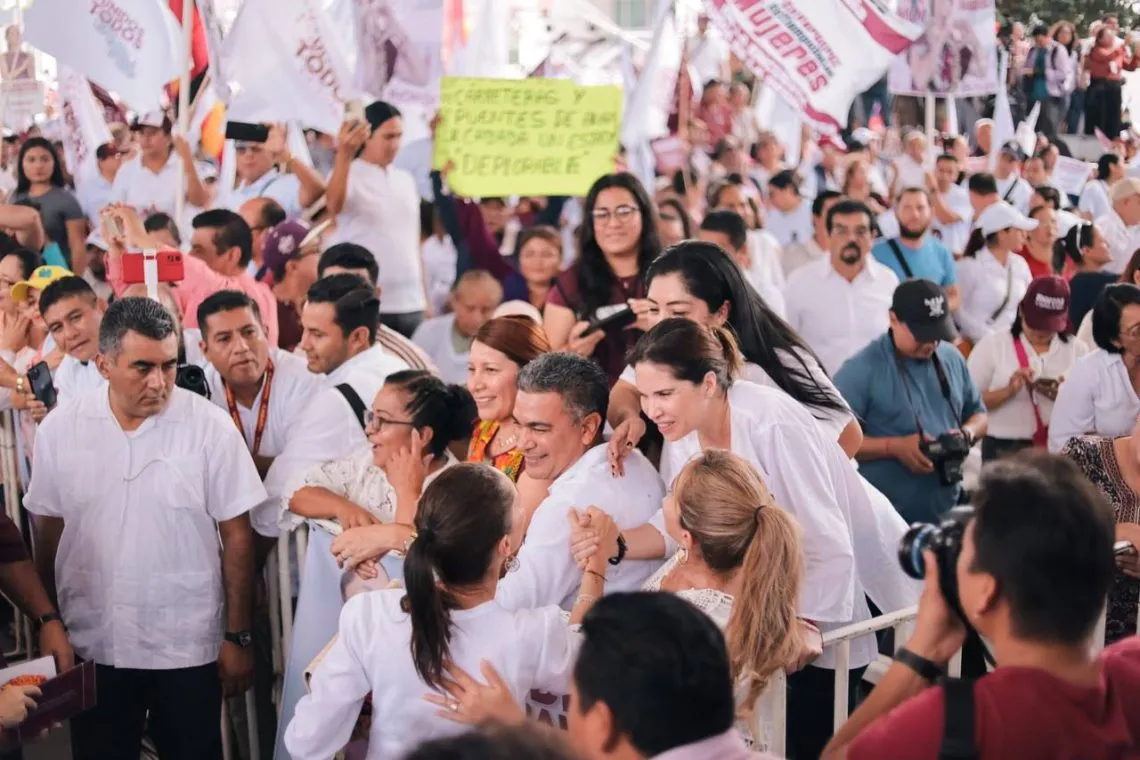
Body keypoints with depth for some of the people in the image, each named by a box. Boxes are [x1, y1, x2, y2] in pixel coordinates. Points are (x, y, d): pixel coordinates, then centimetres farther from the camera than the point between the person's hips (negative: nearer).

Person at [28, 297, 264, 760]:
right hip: (92, 645, 2)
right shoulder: (59, 429, -3)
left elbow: (236, 536, -4)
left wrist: (237, 636, -4)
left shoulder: (211, 428, -9)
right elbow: (48, 533, 6)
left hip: (188, 647, -2)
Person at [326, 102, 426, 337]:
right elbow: (333, 206, -29)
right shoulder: (349, 174, -5)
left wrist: (425, 299, 15)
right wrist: (344, 155, -45)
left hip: (410, 305, 6)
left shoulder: (405, 180, 15)